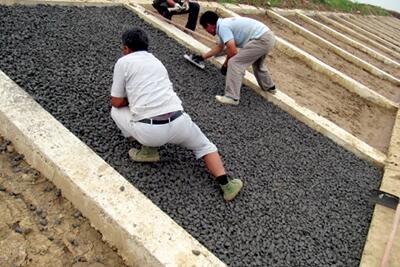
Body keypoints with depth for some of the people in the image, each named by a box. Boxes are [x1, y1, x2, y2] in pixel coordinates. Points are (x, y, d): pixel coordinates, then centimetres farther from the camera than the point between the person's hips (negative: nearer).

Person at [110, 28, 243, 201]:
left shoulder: (123, 62, 9)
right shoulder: (156, 61, 27)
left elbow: (117, 102, 12)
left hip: (148, 130, -4)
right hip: (178, 123, 4)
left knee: (116, 111, 25)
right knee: (204, 146, 28)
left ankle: (148, 150, 13)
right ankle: (225, 183, 5)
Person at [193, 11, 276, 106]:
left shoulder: (222, 27, -12)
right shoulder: (224, 24, 19)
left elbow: (232, 51, -20)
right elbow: (219, 47, 33)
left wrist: (225, 64, -2)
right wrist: (202, 57, 40)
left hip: (261, 40, -10)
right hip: (268, 37, 10)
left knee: (234, 63, -10)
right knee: (258, 64, 33)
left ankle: (232, 97, -9)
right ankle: (269, 87, 52)